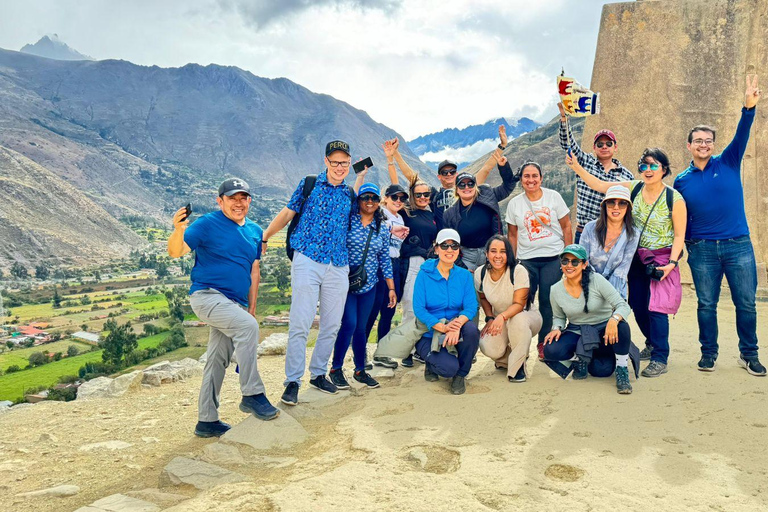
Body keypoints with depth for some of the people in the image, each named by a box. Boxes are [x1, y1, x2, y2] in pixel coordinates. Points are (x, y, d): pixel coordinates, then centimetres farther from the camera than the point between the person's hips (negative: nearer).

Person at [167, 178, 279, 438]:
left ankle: (207, 421, 21)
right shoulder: (208, 224, -7)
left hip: (235, 304, 7)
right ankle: (252, 394, -21)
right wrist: (179, 230, -36)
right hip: (207, 296, -7)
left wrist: (251, 308, 14)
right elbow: (176, 252, -15)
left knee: (218, 362, 11)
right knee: (247, 326, -30)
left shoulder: (255, 231, 13)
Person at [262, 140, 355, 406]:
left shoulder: (350, 193, 12)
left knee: (332, 324, 10)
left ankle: (318, 374, 26)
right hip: (307, 261, -4)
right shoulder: (309, 184, 4)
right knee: (300, 324, -8)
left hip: (339, 267, 4)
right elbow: (288, 213, 10)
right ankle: (292, 381, 0)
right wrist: (263, 237, 10)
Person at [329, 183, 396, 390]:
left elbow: (385, 260, 12)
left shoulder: (382, 230, 9)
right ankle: (336, 369, 5)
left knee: (361, 328, 8)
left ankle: (360, 370, 23)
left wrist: (391, 289, 10)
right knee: (349, 324, -12)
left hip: (368, 286, 4)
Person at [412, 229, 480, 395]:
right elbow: (418, 308, -14)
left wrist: (458, 324, -31)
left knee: (471, 329, -31)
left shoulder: (464, 275, 2)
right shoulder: (425, 274, -6)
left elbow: (471, 306, -9)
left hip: (456, 334, 3)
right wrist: (442, 327, -27)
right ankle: (431, 364, 11)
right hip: (429, 335, -3)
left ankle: (460, 375, -6)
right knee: (449, 367, -28)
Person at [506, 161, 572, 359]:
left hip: (553, 258, -1)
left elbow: (566, 227, 5)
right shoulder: (514, 203, 5)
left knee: (548, 301, -3)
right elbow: (512, 235, 11)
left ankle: (544, 343, 13)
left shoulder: (553, 197, 1)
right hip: (526, 259, 1)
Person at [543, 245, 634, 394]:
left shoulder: (596, 280, -15)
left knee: (621, 326, -37)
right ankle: (580, 359, 7)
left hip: (604, 331, -2)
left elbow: (623, 305, -18)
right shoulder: (556, 290, -5)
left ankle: (622, 371, -13)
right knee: (550, 351, -27)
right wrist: (556, 329, -13)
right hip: (577, 334, 3)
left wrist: (614, 319, -41)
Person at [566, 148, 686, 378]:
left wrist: (672, 263, -18)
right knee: (638, 306, 10)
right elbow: (600, 186, 2)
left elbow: (679, 235, -9)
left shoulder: (674, 199, -11)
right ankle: (652, 344, 34)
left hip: (661, 259, -5)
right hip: (637, 258, 5)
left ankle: (660, 359, -1)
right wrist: (577, 168, -7)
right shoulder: (633, 188, 0)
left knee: (656, 307, -11)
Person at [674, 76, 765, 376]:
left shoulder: (728, 163, 4)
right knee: (706, 304, 7)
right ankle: (708, 353, 21)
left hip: (738, 245, 0)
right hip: (702, 250, 1)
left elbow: (742, 135, -12)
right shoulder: (681, 181, 7)